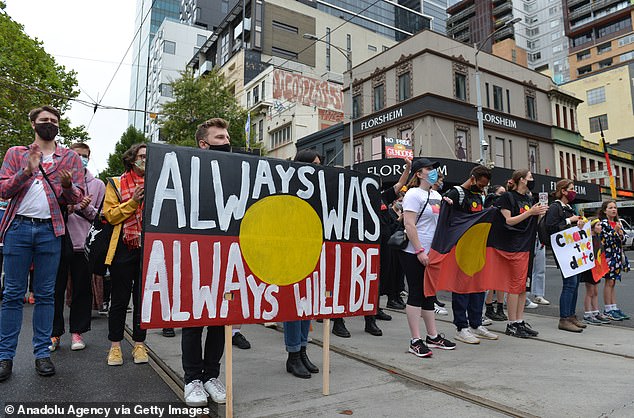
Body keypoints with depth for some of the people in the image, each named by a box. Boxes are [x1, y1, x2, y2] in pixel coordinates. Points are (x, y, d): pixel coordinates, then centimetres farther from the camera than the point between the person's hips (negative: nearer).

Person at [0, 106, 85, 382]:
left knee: (45, 294, 5)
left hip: (50, 230, 0)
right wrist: (27, 171, -12)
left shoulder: (70, 158, 12)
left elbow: (77, 198, 5)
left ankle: (42, 352, 13)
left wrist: (67, 185, -17)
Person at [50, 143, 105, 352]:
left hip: (83, 245, 0)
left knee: (82, 290, 5)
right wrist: (66, 208, -14)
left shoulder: (98, 185, 10)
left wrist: (86, 208, -11)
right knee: (56, 289, 5)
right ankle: (55, 333, 18)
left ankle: (77, 331, 18)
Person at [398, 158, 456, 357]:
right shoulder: (413, 194, -10)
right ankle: (415, 341, 4)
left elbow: (441, 221, 26)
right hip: (414, 253, -8)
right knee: (416, 294, -3)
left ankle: (433, 336, 25)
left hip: (431, 252, 8)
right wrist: (419, 251, -21)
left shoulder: (436, 195, 15)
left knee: (429, 294, 14)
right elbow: (409, 225, -18)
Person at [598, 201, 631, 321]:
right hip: (608, 255, -7)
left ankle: (614, 308, 15)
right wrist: (614, 231, -19)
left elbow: (623, 240, 14)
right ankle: (608, 310, 1)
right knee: (609, 282, -5)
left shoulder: (618, 223, 14)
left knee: (613, 282, 10)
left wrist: (621, 233, -5)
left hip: (617, 255, 7)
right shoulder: (603, 223, -8)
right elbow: (604, 240, -15)